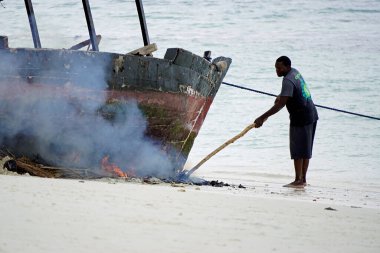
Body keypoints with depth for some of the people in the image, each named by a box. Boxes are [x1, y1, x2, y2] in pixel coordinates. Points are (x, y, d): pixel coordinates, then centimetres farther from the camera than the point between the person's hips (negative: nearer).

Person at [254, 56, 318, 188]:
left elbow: (280, 104, -27)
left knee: (298, 150, -6)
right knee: (305, 149, 11)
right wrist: (281, 96, 31)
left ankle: (298, 180, -7)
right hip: (311, 114, 10)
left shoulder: (288, 80, -21)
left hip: (301, 118, -10)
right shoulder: (295, 72, 8)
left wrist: (262, 118, -27)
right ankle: (303, 179, 15)